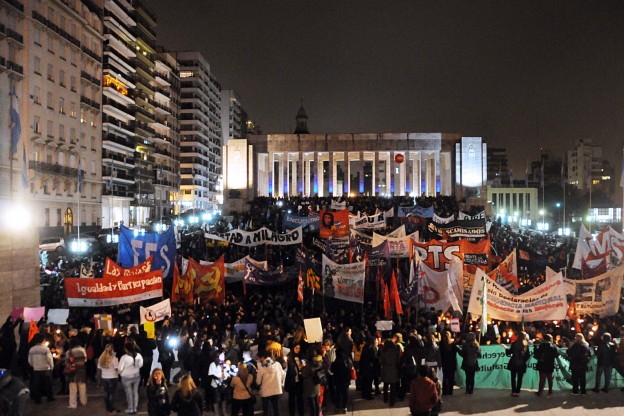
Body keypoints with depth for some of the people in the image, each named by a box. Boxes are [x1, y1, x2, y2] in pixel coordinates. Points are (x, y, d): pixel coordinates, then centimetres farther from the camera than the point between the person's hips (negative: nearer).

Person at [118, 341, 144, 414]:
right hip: (136, 376, 3)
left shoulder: (124, 357, -26)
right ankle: (135, 408, 29)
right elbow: (140, 365, 2)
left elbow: (120, 368, -16)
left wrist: (120, 373, 5)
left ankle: (130, 409, 27)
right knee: (135, 392, 17)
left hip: (126, 378, -3)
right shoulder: (139, 355, -14)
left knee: (129, 393, 13)